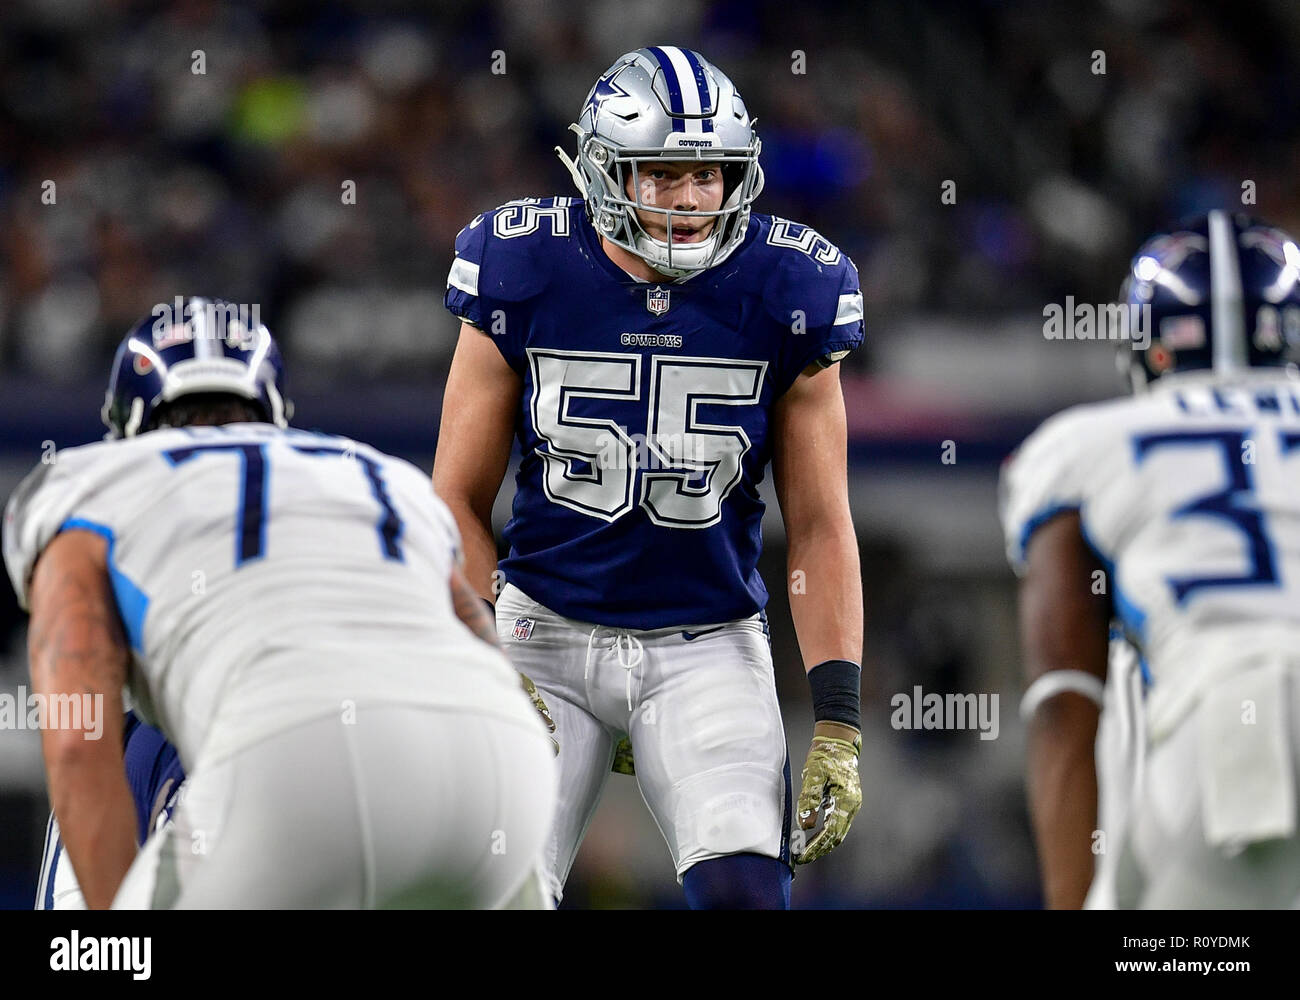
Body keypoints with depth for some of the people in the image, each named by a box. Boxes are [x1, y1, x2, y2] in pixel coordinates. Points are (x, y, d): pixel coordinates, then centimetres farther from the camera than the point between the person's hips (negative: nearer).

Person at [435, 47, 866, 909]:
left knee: (743, 890, -19)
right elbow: (459, 500, 0)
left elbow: (821, 526, -1)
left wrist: (839, 723, -8)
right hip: (549, 634, 0)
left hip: (706, 644, 0)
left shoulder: (784, 295, -6)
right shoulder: (525, 279, -8)